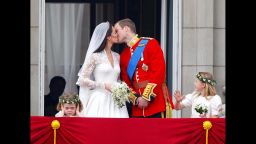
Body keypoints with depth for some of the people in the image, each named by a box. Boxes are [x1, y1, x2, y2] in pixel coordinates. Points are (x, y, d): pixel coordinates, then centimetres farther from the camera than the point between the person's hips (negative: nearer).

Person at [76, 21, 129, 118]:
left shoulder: (117, 56, 14)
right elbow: (82, 80, -4)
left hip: (115, 102, 5)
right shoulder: (95, 57, -3)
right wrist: (104, 85, -11)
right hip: (100, 101, -5)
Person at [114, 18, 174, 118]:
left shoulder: (150, 44, -2)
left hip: (156, 101, -5)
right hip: (138, 106, 5)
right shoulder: (123, 55, 15)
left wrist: (147, 97, -14)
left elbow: (159, 73, -10)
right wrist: (136, 99, -6)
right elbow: (126, 82, 13)